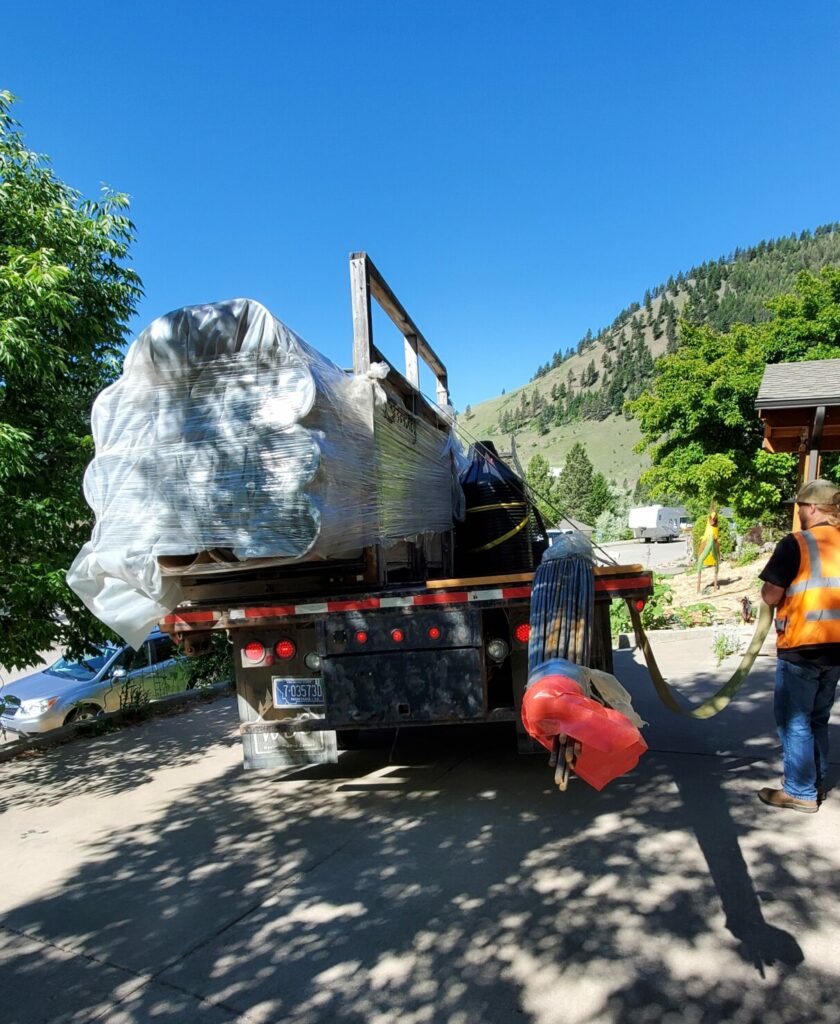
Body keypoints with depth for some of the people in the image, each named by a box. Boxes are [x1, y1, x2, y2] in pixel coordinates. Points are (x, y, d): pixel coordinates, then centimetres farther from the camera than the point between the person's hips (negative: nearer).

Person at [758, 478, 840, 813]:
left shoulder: (795, 544, -15)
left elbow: (770, 596, -15)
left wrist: (780, 583, 4)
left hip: (800, 648, -7)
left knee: (794, 720, 5)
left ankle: (801, 792, 11)